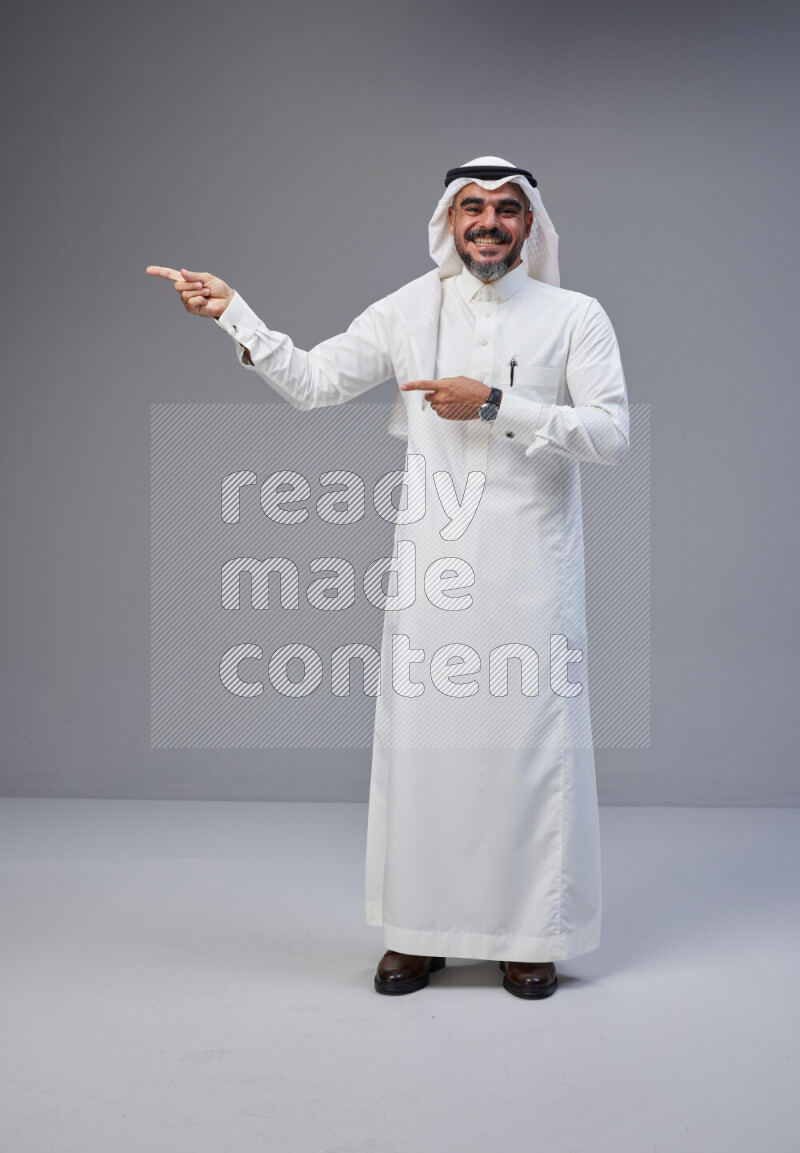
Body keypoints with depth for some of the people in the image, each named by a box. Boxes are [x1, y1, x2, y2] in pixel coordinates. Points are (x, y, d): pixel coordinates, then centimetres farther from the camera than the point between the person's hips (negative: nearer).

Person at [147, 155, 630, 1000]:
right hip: (431, 565, 2)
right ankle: (418, 931, 19)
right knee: (420, 740, 5)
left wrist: (495, 405, -15)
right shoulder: (410, 311, 8)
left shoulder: (575, 317, 2)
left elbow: (611, 434, -8)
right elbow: (310, 382, 8)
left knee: (531, 742, 2)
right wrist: (232, 312, -1)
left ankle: (530, 936, 17)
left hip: (530, 572, -2)